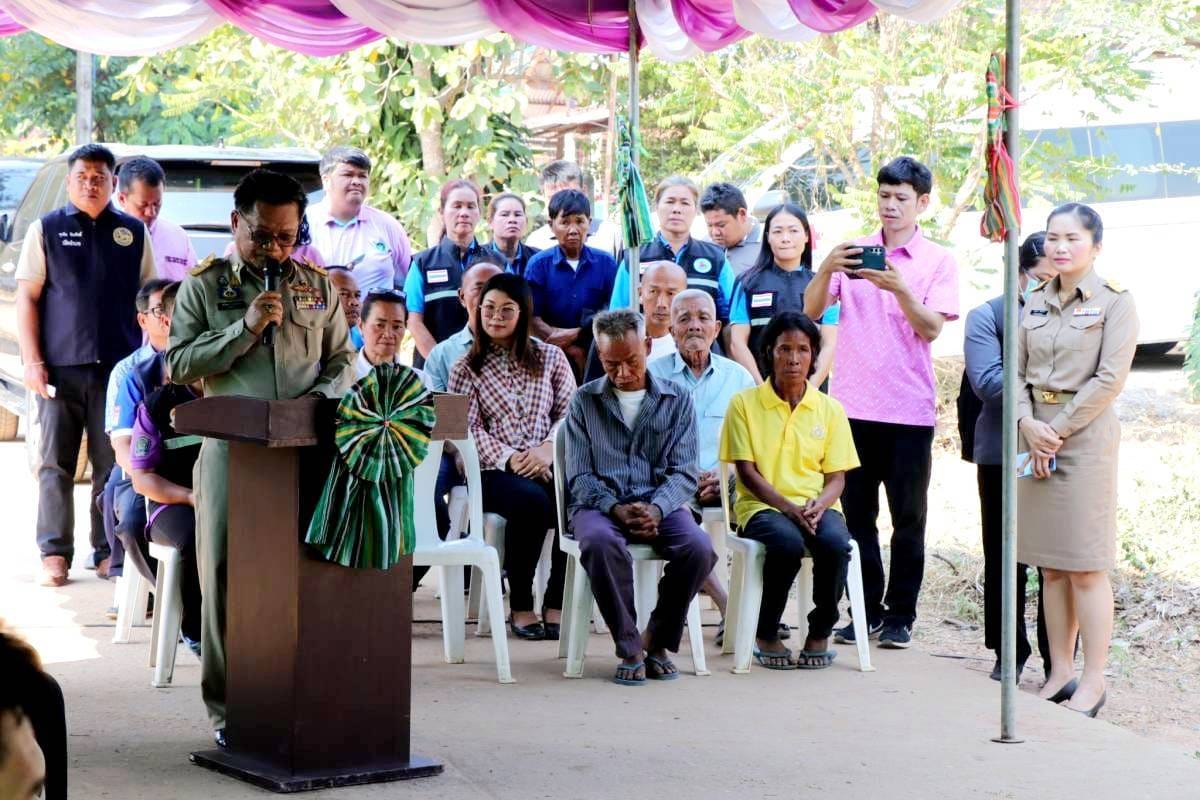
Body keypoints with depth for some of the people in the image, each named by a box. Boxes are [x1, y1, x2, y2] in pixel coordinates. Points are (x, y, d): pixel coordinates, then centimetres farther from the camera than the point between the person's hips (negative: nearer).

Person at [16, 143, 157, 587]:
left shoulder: (133, 232, 10)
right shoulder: (46, 229, 6)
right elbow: (27, 298, 3)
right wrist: (32, 361, -6)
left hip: (118, 367, 1)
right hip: (60, 366, -1)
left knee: (114, 463, 3)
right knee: (55, 463, 2)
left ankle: (109, 550, 11)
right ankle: (54, 552, 7)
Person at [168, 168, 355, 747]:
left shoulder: (317, 286, 13)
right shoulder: (204, 286, 6)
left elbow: (343, 360, 17)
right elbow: (178, 363, -2)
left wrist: (321, 398, -5)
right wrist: (245, 327, -12)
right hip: (231, 448, -2)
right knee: (225, 576, -1)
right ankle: (227, 708, 7)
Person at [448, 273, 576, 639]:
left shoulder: (550, 357, 16)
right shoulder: (466, 368, 11)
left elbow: (570, 412, 8)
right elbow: (467, 428, 0)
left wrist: (549, 448, -11)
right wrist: (508, 459, -15)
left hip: (547, 466, 2)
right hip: (494, 470, -2)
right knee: (532, 501, -36)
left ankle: (555, 604, -18)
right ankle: (521, 606, -21)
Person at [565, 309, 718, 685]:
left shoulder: (677, 400, 13)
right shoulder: (584, 401, 12)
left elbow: (685, 473, 4)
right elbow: (580, 477, 4)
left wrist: (656, 509, -17)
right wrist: (617, 509, -16)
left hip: (660, 503, 1)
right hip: (600, 504, -1)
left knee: (699, 548, -31)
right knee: (600, 542, -38)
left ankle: (657, 641, -8)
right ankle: (629, 649, -24)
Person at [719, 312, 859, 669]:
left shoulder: (830, 409, 10)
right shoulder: (744, 403, 2)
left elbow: (837, 477, 8)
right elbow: (747, 472, -3)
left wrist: (818, 505, -15)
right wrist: (788, 507, -17)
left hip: (817, 506, 2)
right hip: (762, 506, -2)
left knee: (835, 543, -33)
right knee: (788, 543, -36)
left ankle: (820, 632, -9)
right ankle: (766, 635, -13)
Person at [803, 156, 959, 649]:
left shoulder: (938, 261, 3)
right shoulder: (853, 251, 8)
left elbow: (930, 329, -8)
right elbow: (811, 311, 0)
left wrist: (899, 288, -24)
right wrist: (826, 270, -18)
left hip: (910, 408, -2)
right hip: (852, 404, 2)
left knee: (908, 518, 2)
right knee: (857, 515, 6)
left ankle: (900, 615, 10)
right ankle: (865, 611, 13)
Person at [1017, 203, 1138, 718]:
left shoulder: (1115, 303, -3)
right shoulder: (1035, 303, 13)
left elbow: (1110, 379, -10)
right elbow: (1016, 372, 10)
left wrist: (1059, 429, -12)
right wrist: (1028, 424, -7)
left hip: (1086, 434, -5)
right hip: (1037, 435, 5)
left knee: (1086, 567, -5)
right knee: (1051, 564, 7)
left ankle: (1093, 680, 0)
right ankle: (1060, 673, 13)